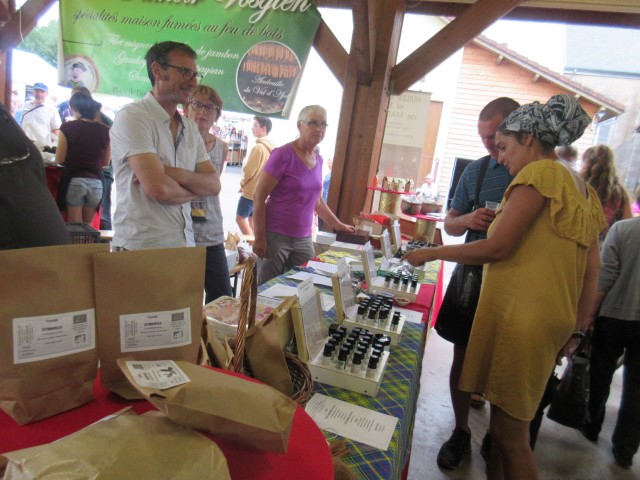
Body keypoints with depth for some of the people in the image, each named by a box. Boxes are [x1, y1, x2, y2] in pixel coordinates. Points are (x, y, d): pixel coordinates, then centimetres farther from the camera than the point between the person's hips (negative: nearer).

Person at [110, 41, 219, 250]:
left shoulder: (190, 128, 10)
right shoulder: (132, 116, -10)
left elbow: (214, 185, 1)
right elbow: (159, 189, -21)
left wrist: (173, 173, -15)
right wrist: (195, 189, -2)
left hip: (185, 245, 6)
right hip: (142, 249, -6)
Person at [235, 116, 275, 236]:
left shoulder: (258, 147, -20)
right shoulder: (271, 148, 7)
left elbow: (248, 170, -17)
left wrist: (242, 183, 1)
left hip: (251, 190, -9)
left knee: (240, 217, -1)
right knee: (252, 218, 16)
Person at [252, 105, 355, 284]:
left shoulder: (318, 159, 9)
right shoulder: (283, 155, -12)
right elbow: (259, 197, -12)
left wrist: (338, 225, 20)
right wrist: (260, 238, -14)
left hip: (304, 238, 6)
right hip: (276, 236, -6)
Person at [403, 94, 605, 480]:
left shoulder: (541, 173, -11)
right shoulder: (582, 188, 16)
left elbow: (496, 247, -17)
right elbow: (592, 271, 15)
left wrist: (431, 253, -6)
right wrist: (577, 329, 18)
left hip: (521, 317, -9)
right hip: (554, 319, 9)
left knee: (510, 434, 2)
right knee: (506, 424, 18)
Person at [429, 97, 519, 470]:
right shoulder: (476, 170, 6)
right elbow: (450, 223, 12)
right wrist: (467, 220, -12)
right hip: (472, 276, 3)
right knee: (463, 356, 8)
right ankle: (461, 432, 27)